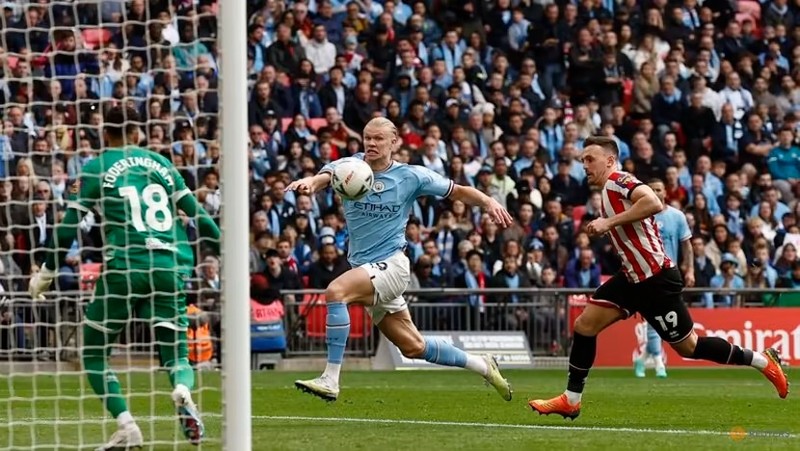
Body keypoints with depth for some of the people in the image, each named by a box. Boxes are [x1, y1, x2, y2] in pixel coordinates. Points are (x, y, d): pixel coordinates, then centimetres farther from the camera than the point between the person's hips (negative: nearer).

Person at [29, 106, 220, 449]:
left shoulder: (96, 169, 4)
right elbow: (198, 214, 14)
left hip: (124, 267, -3)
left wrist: (46, 273, 9)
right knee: (175, 352, 9)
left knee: (94, 353, 12)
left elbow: (69, 226, 1)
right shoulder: (160, 164, 14)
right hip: (171, 266, 3)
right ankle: (182, 390, -29)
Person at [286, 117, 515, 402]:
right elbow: (326, 176, -20)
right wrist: (309, 183, -45)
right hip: (365, 269, 5)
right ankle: (482, 366, 33)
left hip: (390, 264, -5)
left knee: (336, 291, -30)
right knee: (413, 347, 13)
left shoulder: (411, 176, -3)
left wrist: (488, 202, -14)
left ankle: (330, 380, -31)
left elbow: (458, 192, 6)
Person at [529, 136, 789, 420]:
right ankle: (571, 401, 7)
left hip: (655, 279, -10)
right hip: (634, 277, 10)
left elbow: (654, 203, -32)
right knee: (584, 325, 2)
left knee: (688, 347, 0)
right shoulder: (609, 191, 16)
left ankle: (763, 361, 14)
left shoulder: (618, 181, -14)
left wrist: (608, 222, -29)